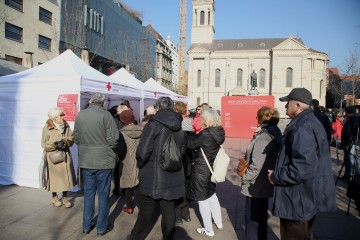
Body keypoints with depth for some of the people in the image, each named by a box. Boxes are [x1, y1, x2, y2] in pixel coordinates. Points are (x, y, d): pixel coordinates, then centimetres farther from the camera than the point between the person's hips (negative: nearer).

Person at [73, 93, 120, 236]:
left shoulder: (80, 115, 1)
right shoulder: (105, 115, -13)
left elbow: (76, 138, 5)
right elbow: (113, 139, -15)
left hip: (85, 161, 4)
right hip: (103, 160, -4)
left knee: (88, 193, 17)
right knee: (103, 194, 9)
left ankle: (86, 225, 29)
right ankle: (102, 227, 21)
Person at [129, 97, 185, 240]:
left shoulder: (153, 124, -13)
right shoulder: (179, 127, 7)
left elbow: (142, 152, -18)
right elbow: (182, 151, 15)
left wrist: (140, 165, 0)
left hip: (153, 177, -5)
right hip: (172, 176, 5)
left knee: (146, 210, 11)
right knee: (169, 210, 14)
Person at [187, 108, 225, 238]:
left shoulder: (205, 134, -26)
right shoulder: (218, 132, -1)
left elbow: (190, 144, -16)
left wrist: (192, 135, -1)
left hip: (201, 170, -8)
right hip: (212, 169, 8)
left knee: (203, 200, 8)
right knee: (212, 196, 25)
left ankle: (208, 230, 22)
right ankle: (218, 222, 40)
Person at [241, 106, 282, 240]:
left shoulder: (263, 138, -25)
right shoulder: (274, 135, 5)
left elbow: (256, 166, -27)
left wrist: (245, 178, -12)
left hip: (256, 186, -10)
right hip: (265, 184, 10)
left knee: (252, 217, 7)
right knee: (261, 216, 24)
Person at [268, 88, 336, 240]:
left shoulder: (302, 128, -25)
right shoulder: (310, 122, 10)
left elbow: (303, 169, -33)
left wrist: (275, 176, -18)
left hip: (299, 201, -10)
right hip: (306, 198, 10)